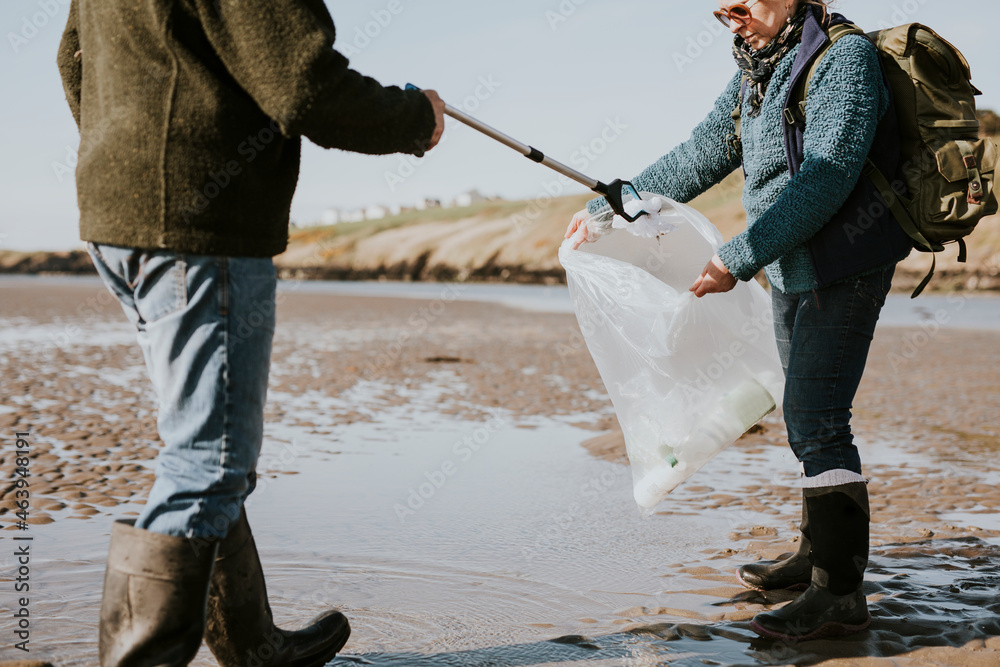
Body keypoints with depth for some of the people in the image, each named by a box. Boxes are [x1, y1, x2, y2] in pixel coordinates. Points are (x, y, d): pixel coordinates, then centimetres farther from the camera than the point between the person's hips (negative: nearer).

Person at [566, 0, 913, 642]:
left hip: (844, 269, -9)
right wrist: (607, 208, 13)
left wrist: (739, 258, -25)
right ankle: (821, 553, 25)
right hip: (793, 271, 9)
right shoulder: (757, 73, 13)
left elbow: (826, 179, -24)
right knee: (807, 413, 13)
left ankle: (840, 593, -12)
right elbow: (700, 157, 17)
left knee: (816, 416, -15)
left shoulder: (845, 57, -14)